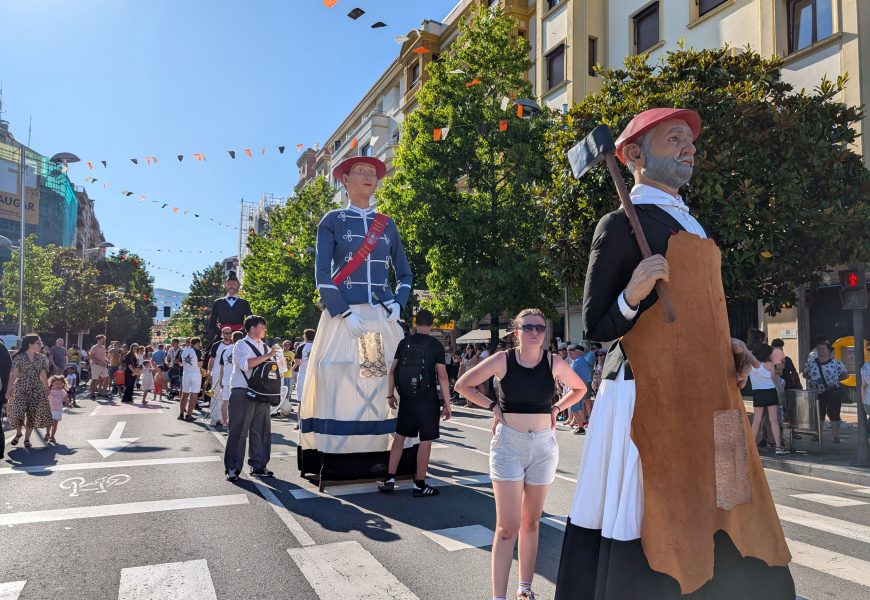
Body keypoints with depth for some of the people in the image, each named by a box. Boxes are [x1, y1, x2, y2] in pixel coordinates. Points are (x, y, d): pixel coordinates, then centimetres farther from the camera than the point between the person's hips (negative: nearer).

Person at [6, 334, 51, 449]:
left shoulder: (42, 358, 4)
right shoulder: (19, 357, -6)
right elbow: (13, 374, -7)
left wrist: (47, 389, 10)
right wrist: (9, 389, -12)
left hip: (36, 390, 3)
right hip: (21, 388, -3)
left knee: (32, 414, 2)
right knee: (18, 413, -7)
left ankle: (27, 438, 16)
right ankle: (18, 433, 23)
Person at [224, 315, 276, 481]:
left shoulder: (265, 347, 19)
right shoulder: (241, 345, -3)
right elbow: (245, 364, -22)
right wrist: (267, 356, -21)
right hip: (242, 393, -7)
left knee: (261, 430, 8)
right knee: (238, 430, -4)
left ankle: (258, 466, 18)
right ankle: (232, 468, 3)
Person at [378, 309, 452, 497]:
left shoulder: (405, 342, 4)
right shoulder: (435, 345, -7)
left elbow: (392, 370, 4)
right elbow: (442, 377, -10)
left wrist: (391, 395, 14)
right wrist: (447, 404, -5)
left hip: (406, 397, 4)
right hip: (427, 399, -4)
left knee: (400, 436, 14)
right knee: (426, 440, 3)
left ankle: (389, 479, 14)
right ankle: (420, 484, 8)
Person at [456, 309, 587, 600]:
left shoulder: (553, 363, -2)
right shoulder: (503, 360, -8)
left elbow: (580, 388, 15)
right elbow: (463, 384, 2)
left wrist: (556, 408, 3)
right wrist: (493, 406, -4)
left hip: (543, 446, 3)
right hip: (508, 444, -2)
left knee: (531, 522, 13)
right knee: (508, 526, -6)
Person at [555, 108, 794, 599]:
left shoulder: (692, 225, 18)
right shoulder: (622, 224, -8)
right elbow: (597, 329, -9)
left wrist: (729, 347, 10)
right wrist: (632, 296, -26)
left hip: (705, 400, 8)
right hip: (649, 399, -8)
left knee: (727, 534, 12)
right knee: (654, 537, 0)